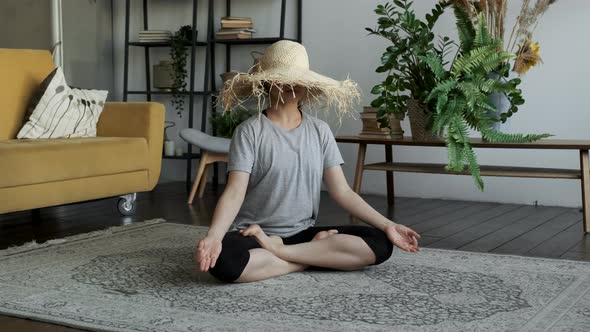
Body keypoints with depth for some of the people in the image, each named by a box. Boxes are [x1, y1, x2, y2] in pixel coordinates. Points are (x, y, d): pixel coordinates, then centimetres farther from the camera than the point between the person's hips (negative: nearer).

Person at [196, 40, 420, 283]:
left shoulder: (320, 131, 6)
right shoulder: (250, 131, -6)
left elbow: (342, 192, 3)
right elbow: (234, 192, -16)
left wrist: (387, 225, -7)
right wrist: (213, 236, -34)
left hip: (303, 233, 4)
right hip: (254, 234, -4)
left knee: (379, 243, -18)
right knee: (223, 259, -38)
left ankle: (277, 251, -15)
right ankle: (318, 253, -19)